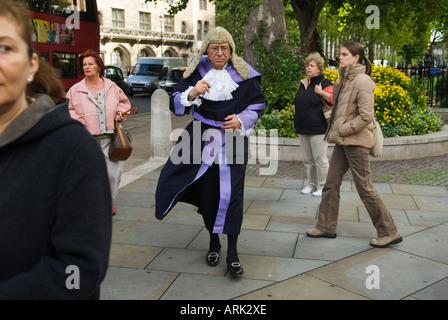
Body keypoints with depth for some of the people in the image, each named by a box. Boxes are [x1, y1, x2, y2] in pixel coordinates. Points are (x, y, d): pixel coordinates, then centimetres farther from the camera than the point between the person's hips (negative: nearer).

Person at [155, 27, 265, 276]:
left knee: (232, 193, -6)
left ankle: (232, 251, 4)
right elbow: (175, 105, -3)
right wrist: (192, 92, -23)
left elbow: (258, 104, 8)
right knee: (208, 191, 8)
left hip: (233, 140, -1)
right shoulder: (196, 72, 0)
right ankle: (213, 241, 28)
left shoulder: (242, 73, -1)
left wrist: (241, 119, -10)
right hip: (203, 139, 1)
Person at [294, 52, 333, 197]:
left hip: (318, 128, -7)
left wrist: (321, 93, -21)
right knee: (307, 159, 13)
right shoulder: (302, 83, 15)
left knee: (320, 158, -3)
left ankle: (322, 186, 9)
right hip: (303, 128, 7)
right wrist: (297, 110, 13)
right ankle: (311, 184, 25)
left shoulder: (325, 83, -5)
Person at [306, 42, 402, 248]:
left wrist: (342, 130, -16)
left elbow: (366, 116, -21)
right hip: (343, 141, 9)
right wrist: (335, 130, 5)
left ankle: (389, 232, 11)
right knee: (331, 184, 12)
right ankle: (326, 227, 23)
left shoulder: (362, 81, -16)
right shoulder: (345, 80, 12)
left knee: (365, 188, -2)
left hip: (356, 141, -9)